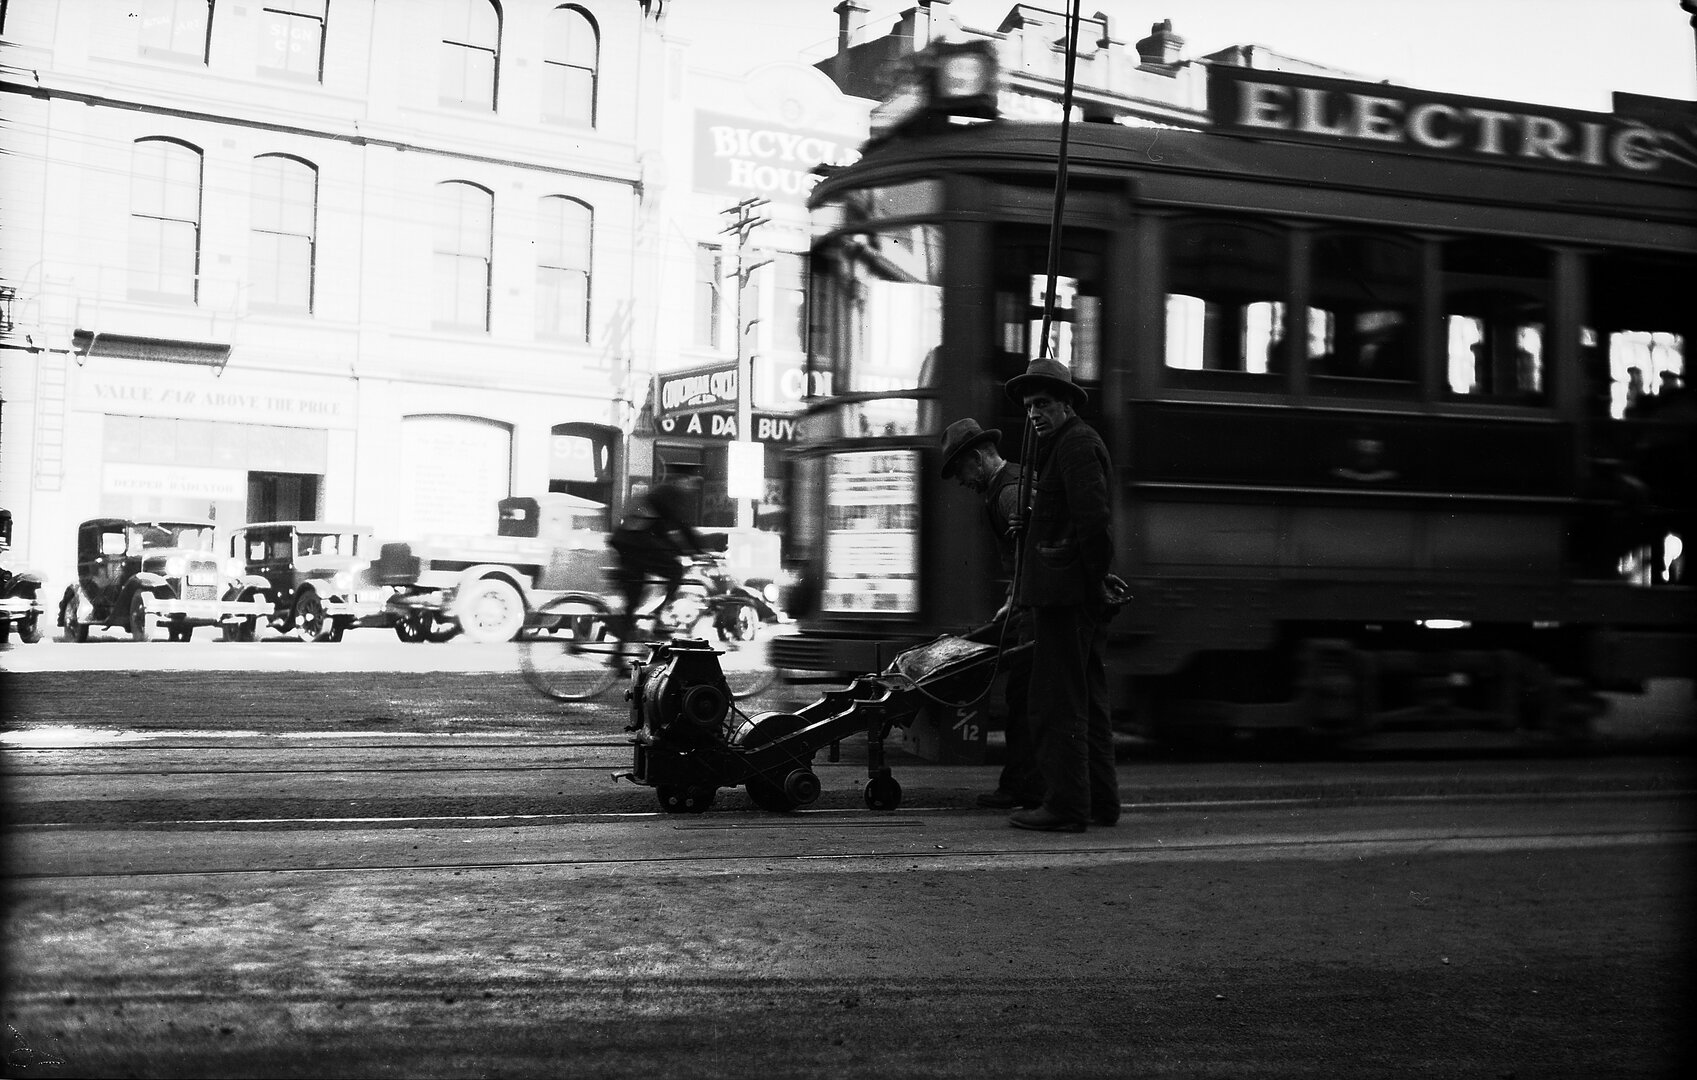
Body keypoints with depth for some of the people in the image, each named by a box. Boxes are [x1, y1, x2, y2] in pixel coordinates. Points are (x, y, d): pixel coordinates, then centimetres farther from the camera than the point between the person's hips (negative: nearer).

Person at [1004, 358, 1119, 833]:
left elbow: (1093, 518, -21)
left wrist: (1092, 579, -15)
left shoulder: (1077, 443, -11)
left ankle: (1065, 806, -4)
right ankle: (1100, 801, 20)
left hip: (1065, 592, -11)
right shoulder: (1065, 444, 21)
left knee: (1057, 700, -7)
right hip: (1078, 595, 11)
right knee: (1086, 698, 14)